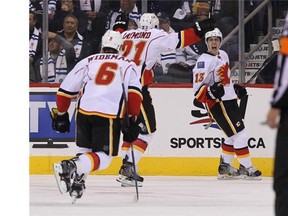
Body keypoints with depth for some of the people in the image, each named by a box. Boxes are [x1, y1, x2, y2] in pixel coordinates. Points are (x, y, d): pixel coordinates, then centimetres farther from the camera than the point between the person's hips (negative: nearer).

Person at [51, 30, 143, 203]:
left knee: (85, 149, 25)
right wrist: (132, 119, 6)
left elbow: (65, 90, 15)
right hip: (109, 115, -3)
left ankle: (76, 182, 6)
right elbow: (134, 93, 0)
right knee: (104, 157, -2)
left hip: (84, 111, 3)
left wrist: (60, 114, 26)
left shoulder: (88, 62, 18)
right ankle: (72, 166, -27)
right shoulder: (129, 65, 15)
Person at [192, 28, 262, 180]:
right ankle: (245, 167, -1)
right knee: (239, 134, -10)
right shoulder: (204, 61, -18)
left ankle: (225, 167, 25)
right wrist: (211, 91, -37)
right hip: (217, 103, -9)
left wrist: (236, 88, 21)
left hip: (229, 100, 10)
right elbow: (198, 90, -21)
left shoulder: (223, 55, 11)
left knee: (234, 136, 16)